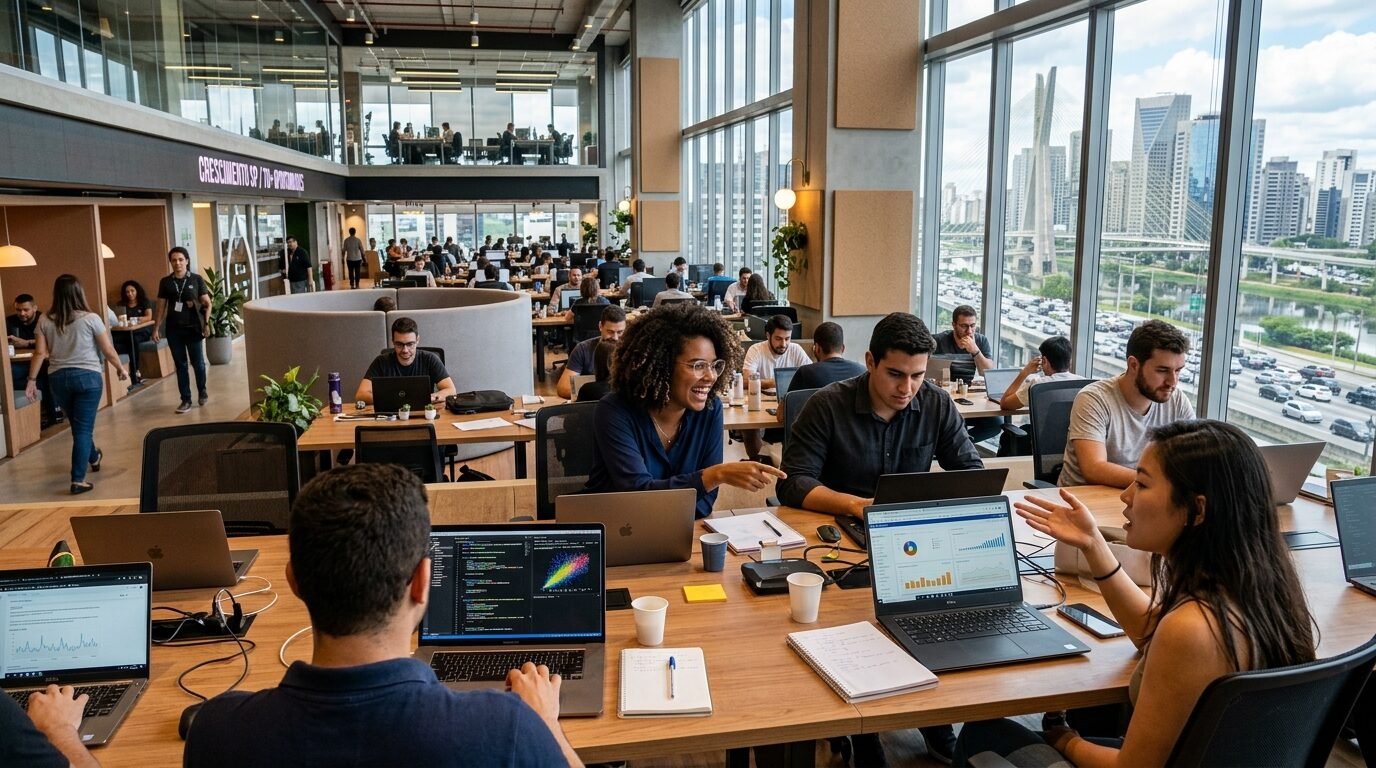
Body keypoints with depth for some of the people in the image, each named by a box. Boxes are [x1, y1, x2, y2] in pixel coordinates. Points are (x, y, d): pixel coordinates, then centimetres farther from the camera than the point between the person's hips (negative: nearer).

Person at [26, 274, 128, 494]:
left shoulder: (45, 320, 0)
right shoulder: (90, 318, -9)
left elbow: (40, 353, -2)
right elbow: (108, 350, -5)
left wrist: (32, 380, 5)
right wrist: (121, 369, 11)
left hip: (58, 377, 4)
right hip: (88, 376, -4)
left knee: (78, 425, 23)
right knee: (83, 428, -1)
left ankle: (93, 457, 47)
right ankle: (78, 480, -5)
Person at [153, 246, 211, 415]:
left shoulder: (197, 279, -1)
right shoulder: (165, 282, 6)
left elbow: (207, 303, 0)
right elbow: (161, 307, 9)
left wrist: (206, 323, -11)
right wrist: (156, 328, 4)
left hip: (193, 328, -2)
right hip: (173, 329, 2)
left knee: (197, 362, 6)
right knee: (180, 364, 6)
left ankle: (202, 391, 30)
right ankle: (186, 400, 12)